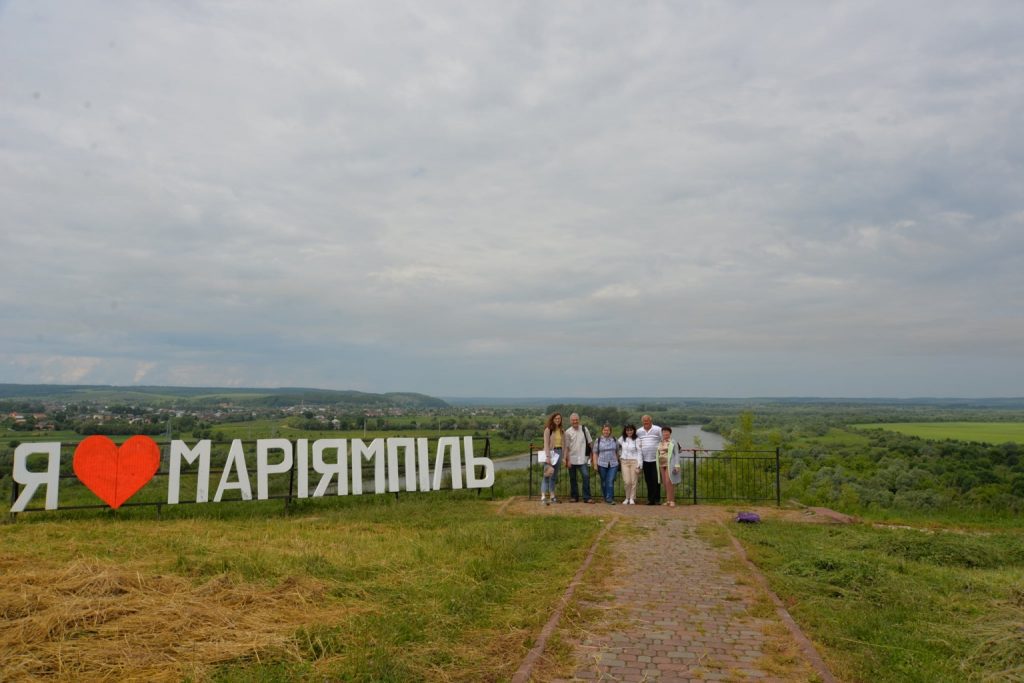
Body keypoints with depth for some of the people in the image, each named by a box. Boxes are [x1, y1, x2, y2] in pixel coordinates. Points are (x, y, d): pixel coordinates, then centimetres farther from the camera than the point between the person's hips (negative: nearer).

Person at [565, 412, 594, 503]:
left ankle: (587, 497, -6)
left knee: (586, 476, -11)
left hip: (583, 459, -1)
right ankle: (574, 497, 19)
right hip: (572, 459, 1)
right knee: (572, 478, 8)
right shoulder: (568, 432, 0)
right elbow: (567, 447, 0)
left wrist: (591, 456, 2)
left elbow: (589, 443, 5)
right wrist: (568, 460, -5)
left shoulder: (584, 429, 1)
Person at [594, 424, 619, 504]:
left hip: (613, 464, 0)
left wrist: (618, 461, 8)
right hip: (602, 464, 0)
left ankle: (609, 499, -7)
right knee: (604, 482, 9)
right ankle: (605, 498, 22)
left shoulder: (614, 440, 7)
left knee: (611, 482, -9)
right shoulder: (598, 440, 3)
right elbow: (595, 453, 4)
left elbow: (617, 452, 13)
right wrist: (595, 464, -3)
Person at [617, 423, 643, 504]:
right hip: (624, 462, 2)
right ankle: (627, 498, 14)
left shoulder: (637, 440, -6)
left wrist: (639, 465, -11)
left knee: (633, 481, 1)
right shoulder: (622, 439, 5)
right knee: (626, 481, -3)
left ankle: (632, 498, 13)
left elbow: (639, 453, -7)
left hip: (634, 461, -2)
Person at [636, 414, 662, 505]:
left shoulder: (658, 430, -2)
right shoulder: (639, 431, 10)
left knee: (656, 480, -3)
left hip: (656, 459, -4)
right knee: (648, 480, 8)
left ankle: (657, 499, 3)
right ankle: (650, 498, 14)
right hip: (645, 459, 4)